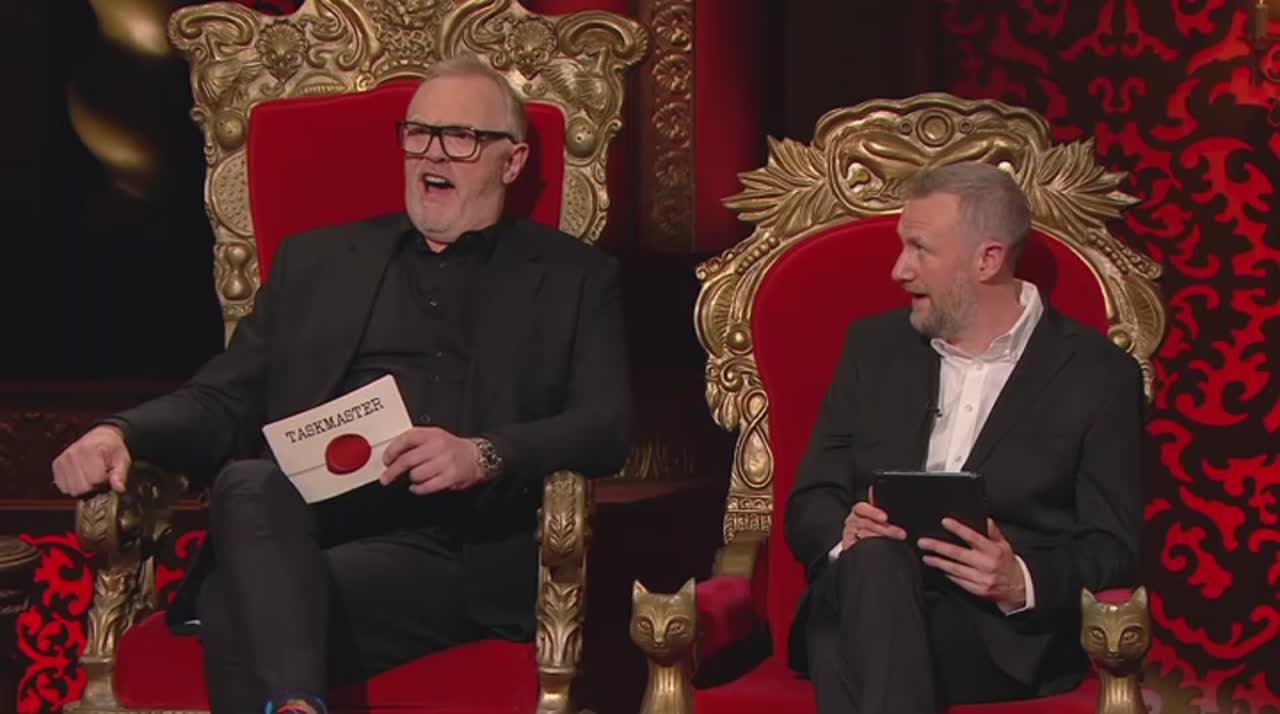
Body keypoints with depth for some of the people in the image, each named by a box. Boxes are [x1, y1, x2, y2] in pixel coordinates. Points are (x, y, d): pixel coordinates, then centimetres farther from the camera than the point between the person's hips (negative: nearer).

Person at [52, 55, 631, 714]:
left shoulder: (574, 277, 17)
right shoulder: (316, 260, 26)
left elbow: (608, 426, 3)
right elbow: (225, 398, 19)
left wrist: (484, 455, -18)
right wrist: (122, 434, -4)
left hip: (462, 548, -3)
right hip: (307, 520, 3)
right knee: (247, 484, -37)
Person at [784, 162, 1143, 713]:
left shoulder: (1097, 374, 6)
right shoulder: (875, 346, 18)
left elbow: (1113, 551, 2)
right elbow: (809, 505, 15)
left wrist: (1022, 582, -20)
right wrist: (845, 533, -11)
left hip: (1002, 638, -3)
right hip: (861, 609, 3)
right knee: (875, 558, -34)